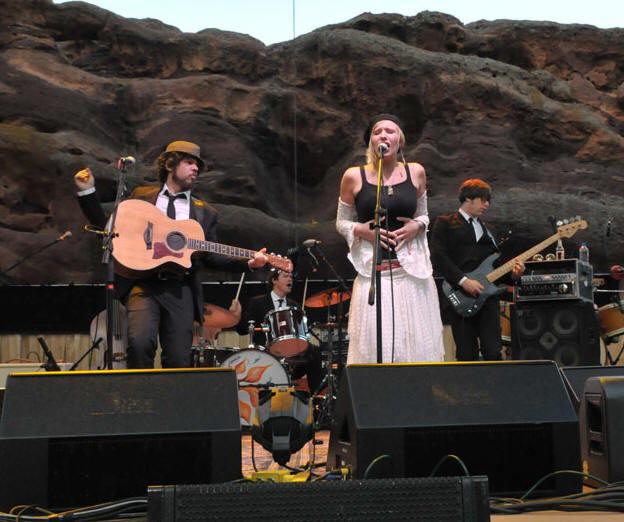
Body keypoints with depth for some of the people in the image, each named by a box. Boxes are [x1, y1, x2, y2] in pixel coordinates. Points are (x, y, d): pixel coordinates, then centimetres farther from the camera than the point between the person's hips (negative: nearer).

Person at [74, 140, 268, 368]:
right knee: (140, 341, -26)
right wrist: (87, 192, 8)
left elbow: (210, 256, 16)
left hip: (180, 290, 2)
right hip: (143, 284, -2)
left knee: (179, 359, -6)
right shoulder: (141, 196, 17)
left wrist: (248, 262, 2)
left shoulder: (205, 212, 20)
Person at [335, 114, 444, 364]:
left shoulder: (416, 172, 7)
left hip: (413, 273, 2)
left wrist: (418, 226, -3)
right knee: (375, 349, -5)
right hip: (373, 274, -2)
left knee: (417, 345, 2)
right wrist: (362, 230, -9)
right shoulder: (354, 176, 1)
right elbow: (341, 222, 11)